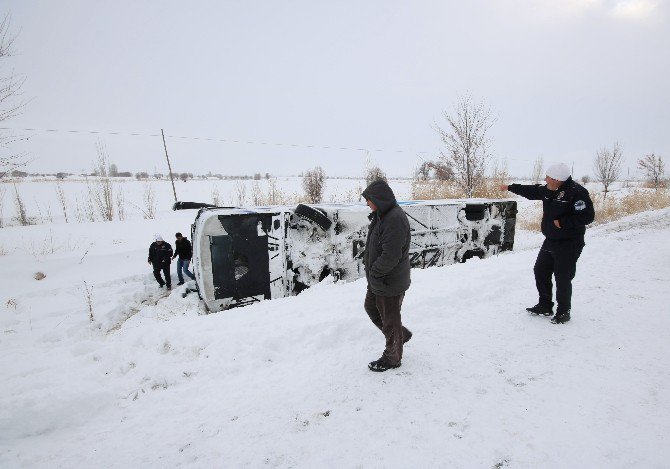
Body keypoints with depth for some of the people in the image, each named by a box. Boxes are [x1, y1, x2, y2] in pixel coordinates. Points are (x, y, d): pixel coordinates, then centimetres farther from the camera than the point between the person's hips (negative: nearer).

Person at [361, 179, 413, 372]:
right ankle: (401, 334, 44)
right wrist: (368, 263, 6)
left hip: (390, 282, -10)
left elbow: (391, 256, -30)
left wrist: (374, 272, -18)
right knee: (371, 307, 25)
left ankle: (392, 357, 31)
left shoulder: (395, 219, -27)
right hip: (378, 279, 10)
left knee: (390, 319, 8)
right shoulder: (381, 215, 7)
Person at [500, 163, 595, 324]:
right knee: (540, 271, 14)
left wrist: (562, 222, -23)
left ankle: (563, 312, 17)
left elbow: (587, 216, -24)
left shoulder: (577, 192, -19)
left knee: (563, 278, -2)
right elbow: (531, 191, 22)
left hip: (568, 244, -8)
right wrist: (510, 187, 27)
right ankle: (545, 306, 30)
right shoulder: (548, 190, 4)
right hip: (550, 241, 9)